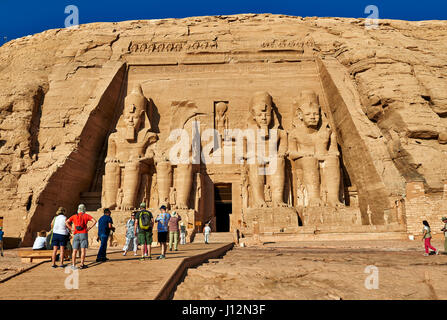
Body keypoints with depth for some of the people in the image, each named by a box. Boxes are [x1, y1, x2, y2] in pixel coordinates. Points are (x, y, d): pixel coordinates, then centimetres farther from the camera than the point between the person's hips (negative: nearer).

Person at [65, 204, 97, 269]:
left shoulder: (74, 216, 12)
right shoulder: (86, 215, 5)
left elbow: (66, 222, 0)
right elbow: (94, 221, -8)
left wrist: (71, 229, 3)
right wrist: (89, 228, -3)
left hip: (76, 234, 2)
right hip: (84, 234, -2)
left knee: (75, 251, 5)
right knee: (83, 250, -1)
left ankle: (73, 265, 0)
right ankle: (82, 265, -3)